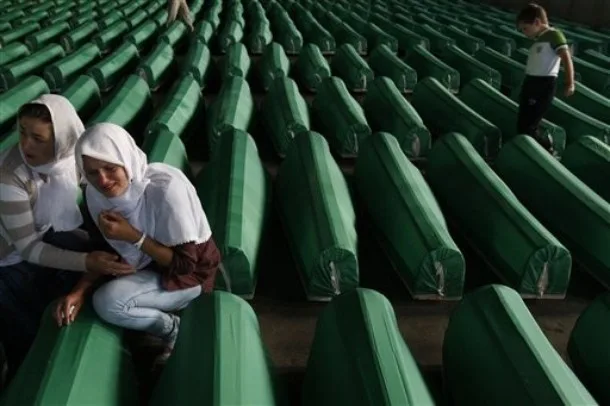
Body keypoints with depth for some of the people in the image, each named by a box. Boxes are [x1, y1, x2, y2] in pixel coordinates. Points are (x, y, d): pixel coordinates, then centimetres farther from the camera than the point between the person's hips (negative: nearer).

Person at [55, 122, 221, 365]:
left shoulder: (165, 187, -31)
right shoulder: (95, 192, -12)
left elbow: (185, 262, -24)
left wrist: (133, 236, -32)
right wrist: (80, 290, -15)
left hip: (191, 273, -7)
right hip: (149, 265, 7)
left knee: (107, 302, -24)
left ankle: (172, 328, 1)